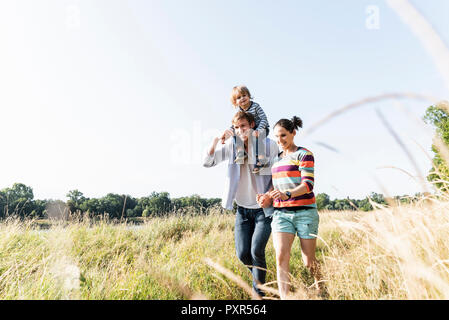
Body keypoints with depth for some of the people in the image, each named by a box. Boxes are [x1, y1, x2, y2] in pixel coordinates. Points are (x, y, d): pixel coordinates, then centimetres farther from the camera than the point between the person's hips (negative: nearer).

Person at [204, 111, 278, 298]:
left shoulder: (269, 146, -7)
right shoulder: (232, 146, 1)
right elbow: (207, 162, -3)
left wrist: (269, 195, -20)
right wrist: (216, 140, -19)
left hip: (264, 208, -3)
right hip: (243, 209, 3)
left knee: (256, 250, -14)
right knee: (242, 253, 1)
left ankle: (258, 290, 7)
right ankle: (259, 276, 32)